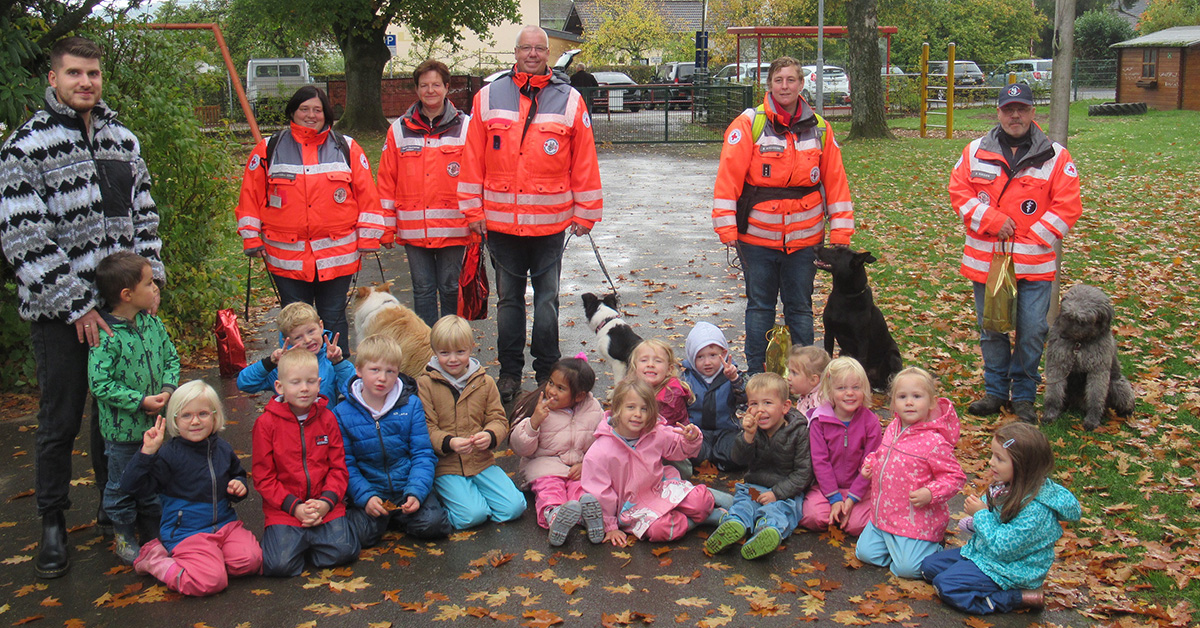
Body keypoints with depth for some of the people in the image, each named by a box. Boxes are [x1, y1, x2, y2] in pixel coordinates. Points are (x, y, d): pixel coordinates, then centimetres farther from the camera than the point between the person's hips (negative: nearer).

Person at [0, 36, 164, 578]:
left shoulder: (122, 137, 9)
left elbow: (144, 212, 14)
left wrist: (149, 276, 1)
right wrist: (77, 306, -16)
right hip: (59, 311, -4)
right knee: (60, 421, 4)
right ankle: (53, 525, 19)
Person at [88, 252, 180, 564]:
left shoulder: (153, 323, -2)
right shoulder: (106, 336, -22)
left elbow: (171, 359, 8)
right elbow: (100, 384, -22)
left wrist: (168, 389, -9)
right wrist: (140, 401, -24)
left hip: (156, 421, 6)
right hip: (123, 427, -6)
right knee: (122, 483, 11)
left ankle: (153, 521, 40)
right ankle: (123, 535, 28)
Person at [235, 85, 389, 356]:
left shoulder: (347, 148, 5)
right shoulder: (269, 150, 6)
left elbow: (367, 194, 5)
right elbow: (250, 196, 8)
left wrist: (368, 238, 1)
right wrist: (252, 239, 3)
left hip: (337, 255, 0)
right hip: (287, 256, 0)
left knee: (334, 318, 8)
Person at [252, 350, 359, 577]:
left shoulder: (327, 418, 5)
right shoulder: (266, 423, -2)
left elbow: (339, 468, 6)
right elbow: (263, 476, -2)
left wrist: (326, 502, -11)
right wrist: (295, 507, -12)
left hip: (325, 505, 2)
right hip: (283, 509, -2)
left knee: (343, 551, -20)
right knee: (280, 564, -22)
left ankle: (311, 539, 11)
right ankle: (290, 539, 11)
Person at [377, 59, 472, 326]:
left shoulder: (464, 127, 3)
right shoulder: (399, 130, 7)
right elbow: (387, 180, 8)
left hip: (453, 228, -1)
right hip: (413, 230, 2)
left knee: (450, 288, 7)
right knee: (423, 290, 7)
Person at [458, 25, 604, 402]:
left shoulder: (569, 100, 1)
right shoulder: (489, 97, 4)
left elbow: (584, 162, 3)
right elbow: (473, 159, 5)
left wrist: (585, 214, 2)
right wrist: (473, 210, 3)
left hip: (550, 224, -1)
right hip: (500, 222, 1)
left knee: (547, 300, 8)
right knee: (508, 299, 11)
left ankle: (547, 371, 21)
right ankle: (509, 371, 22)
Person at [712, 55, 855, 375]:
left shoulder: (819, 128, 6)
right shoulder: (749, 124, -5)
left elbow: (836, 181, 8)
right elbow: (729, 175, -8)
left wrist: (840, 232, 4)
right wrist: (727, 227, -13)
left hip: (805, 238, 2)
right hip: (757, 236, -2)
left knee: (800, 307, 11)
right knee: (760, 306, 8)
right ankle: (757, 375, 19)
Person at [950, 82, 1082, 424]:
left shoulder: (1056, 156, 0)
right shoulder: (975, 152, 5)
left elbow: (1067, 207, -3)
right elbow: (959, 191, 0)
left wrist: (1030, 240, -10)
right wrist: (992, 220, -12)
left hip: (1035, 263, -1)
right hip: (985, 260, 2)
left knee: (1032, 331, 0)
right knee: (991, 329, 11)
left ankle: (1024, 395, 16)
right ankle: (996, 390, 26)